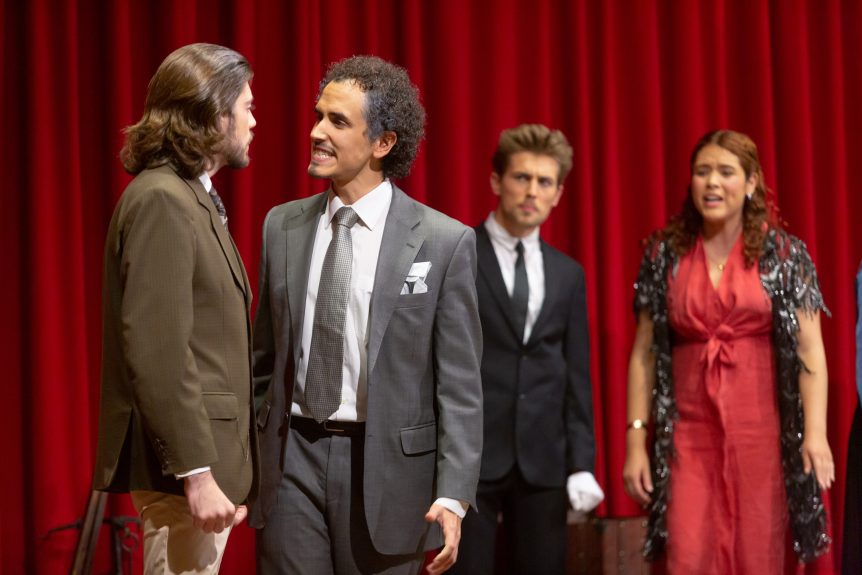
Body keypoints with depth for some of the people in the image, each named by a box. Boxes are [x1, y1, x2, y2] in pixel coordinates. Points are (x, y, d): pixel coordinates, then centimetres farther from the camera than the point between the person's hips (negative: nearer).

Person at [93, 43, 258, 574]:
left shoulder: (193, 197, 15)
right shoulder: (161, 201, -15)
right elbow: (157, 351, -21)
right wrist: (197, 475, -24)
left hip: (206, 454, 10)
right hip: (183, 461, -10)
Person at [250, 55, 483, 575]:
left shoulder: (444, 242, -5)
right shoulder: (283, 227, 7)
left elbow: (459, 386, -6)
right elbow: (264, 362, 13)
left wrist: (453, 496, -13)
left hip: (384, 466, -3)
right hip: (292, 459, 3)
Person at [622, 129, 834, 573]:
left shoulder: (782, 253, 1)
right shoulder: (665, 253, 6)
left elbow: (809, 350, -4)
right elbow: (644, 354, 7)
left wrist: (815, 432, -14)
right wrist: (635, 440, 1)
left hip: (761, 431, -1)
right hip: (689, 433, 1)